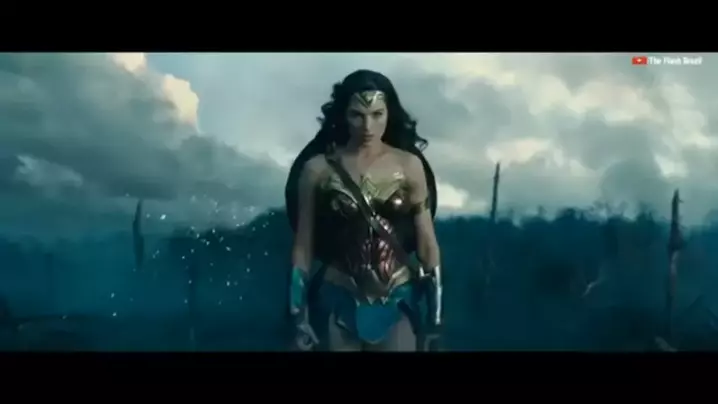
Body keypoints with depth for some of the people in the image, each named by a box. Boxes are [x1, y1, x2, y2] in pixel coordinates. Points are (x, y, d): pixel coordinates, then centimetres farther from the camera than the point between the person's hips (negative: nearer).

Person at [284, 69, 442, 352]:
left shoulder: (409, 165, -4)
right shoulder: (317, 168, -6)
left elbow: (426, 242, 0)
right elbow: (303, 247, 0)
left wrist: (435, 316, 0)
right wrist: (299, 315, -1)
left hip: (397, 301, 0)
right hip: (340, 302, 0)